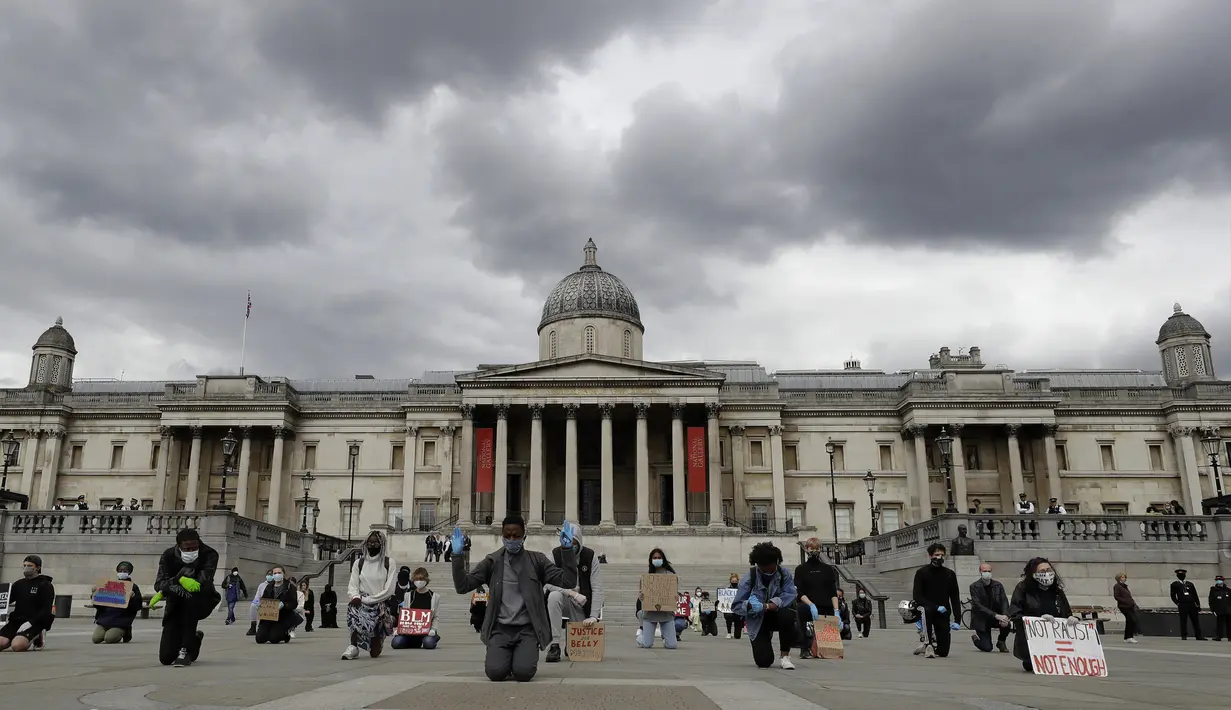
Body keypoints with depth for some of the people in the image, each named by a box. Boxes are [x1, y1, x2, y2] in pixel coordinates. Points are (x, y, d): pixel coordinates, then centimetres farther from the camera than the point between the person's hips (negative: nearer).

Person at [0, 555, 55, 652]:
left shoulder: (46, 585, 0)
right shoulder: (19, 584, 18)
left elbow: (47, 611, -8)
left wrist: (30, 623, -20)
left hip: (34, 623, -5)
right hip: (15, 621, 5)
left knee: (17, 646, -29)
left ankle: (37, 638, 1)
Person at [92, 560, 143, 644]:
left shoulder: (133, 587, 5)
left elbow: (137, 607, -1)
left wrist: (133, 598, -20)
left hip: (122, 620, -4)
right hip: (105, 617, 5)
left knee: (109, 638, -23)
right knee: (96, 638, -13)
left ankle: (125, 632, 8)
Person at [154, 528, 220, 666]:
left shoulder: (209, 554, -16)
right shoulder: (169, 555, -11)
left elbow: (205, 578, -31)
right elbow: (159, 583, -22)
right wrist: (180, 580, -42)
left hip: (201, 603, -2)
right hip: (176, 604, 2)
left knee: (191, 597, -40)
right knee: (166, 658, -5)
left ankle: (186, 651, -26)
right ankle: (194, 639, 32)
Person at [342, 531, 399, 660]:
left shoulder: (389, 563, 0)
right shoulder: (359, 563, 9)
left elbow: (389, 590, -8)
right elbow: (352, 586, 3)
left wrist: (366, 599, -15)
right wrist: (355, 597, -20)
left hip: (380, 605, -2)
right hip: (362, 603, 2)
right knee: (353, 609, -38)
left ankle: (376, 643, 28)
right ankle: (353, 647, -28)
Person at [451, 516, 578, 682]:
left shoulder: (537, 560, 2)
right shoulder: (492, 561, 4)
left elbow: (568, 582, -6)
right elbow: (462, 586, 0)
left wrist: (567, 549, -18)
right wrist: (458, 555, -13)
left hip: (528, 628, -1)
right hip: (500, 628, 1)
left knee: (523, 673, -22)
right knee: (495, 672, -21)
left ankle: (521, 657, 14)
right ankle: (507, 657, 14)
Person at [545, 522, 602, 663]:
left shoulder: (590, 556, -8)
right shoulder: (556, 554, -8)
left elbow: (597, 588, -12)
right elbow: (547, 583, -18)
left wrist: (593, 616, -21)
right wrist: (573, 593, -28)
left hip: (582, 605, 1)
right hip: (563, 601, -1)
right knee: (554, 596, -34)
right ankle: (554, 646, -28)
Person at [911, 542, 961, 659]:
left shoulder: (949, 574, 4)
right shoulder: (922, 573, -4)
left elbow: (955, 598, 4)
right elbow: (917, 597, -11)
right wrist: (936, 607, -23)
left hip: (943, 614, 2)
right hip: (927, 609, -2)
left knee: (944, 652, -6)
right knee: (927, 610, -40)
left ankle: (934, 645, 31)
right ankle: (928, 644, -24)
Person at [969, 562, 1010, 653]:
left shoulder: (998, 585, -1)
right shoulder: (974, 587, -12)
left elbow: (1004, 601, -9)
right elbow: (978, 606, -22)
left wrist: (1005, 616, -30)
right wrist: (996, 615, -32)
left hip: (996, 617, 3)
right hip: (981, 619, -3)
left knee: (1006, 624, -29)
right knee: (987, 648, -11)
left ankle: (1001, 642, 3)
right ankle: (976, 638, 25)